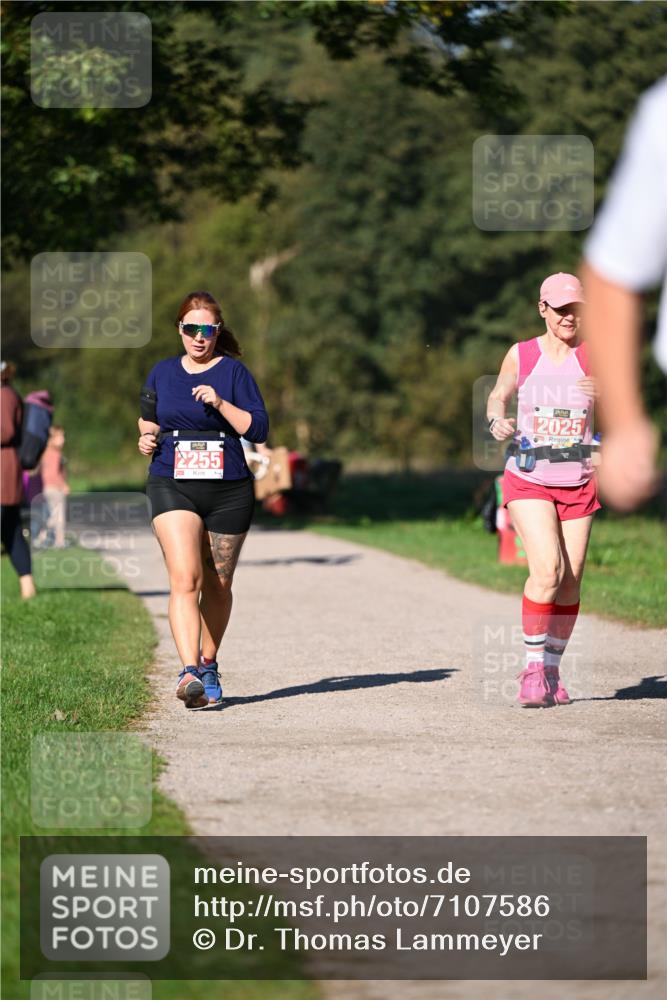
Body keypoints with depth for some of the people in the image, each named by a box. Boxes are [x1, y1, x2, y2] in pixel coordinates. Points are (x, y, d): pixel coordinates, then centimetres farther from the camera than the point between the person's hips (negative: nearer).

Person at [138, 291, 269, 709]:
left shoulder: (233, 371, 2)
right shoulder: (162, 372, 11)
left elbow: (258, 428, -4)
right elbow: (148, 419, 25)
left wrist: (220, 403, -16)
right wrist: (147, 437, 4)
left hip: (229, 491, 0)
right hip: (173, 487, 0)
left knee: (217, 585, 10)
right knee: (185, 579, -17)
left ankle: (209, 666, 30)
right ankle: (189, 673, -27)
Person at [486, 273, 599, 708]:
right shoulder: (521, 355, 1)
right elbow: (498, 396, 16)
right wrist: (497, 420, -6)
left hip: (578, 483, 2)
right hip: (528, 480, -2)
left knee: (571, 582, 2)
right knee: (548, 571, -19)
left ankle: (552, 670, 18)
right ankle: (534, 668, -8)